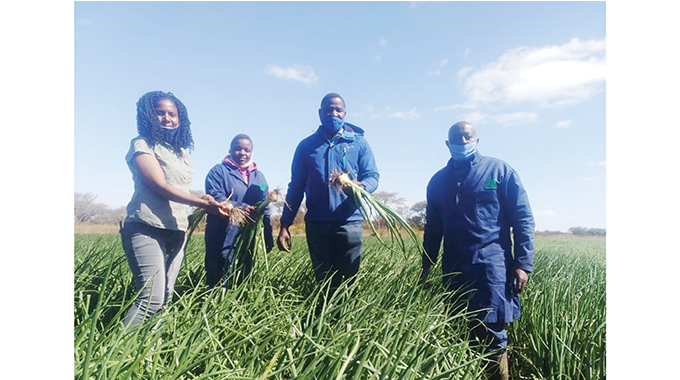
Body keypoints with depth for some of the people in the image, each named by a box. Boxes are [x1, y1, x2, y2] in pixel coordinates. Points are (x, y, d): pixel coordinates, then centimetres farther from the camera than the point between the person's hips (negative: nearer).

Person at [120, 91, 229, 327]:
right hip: (147, 229, -7)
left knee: (165, 298, 5)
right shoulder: (142, 145, -1)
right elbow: (161, 187, -14)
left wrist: (203, 202, 0)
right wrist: (203, 203, -25)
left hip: (177, 232, 7)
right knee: (152, 299, -17)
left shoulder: (182, 151, 19)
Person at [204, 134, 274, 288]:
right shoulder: (219, 171, 1)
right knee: (217, 282, -4)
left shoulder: (259, 177, 17)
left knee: (244, 280, 12)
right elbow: (214, 197, -16)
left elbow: (265, 209, 19)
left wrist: (268, 236, 14)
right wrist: (240, 208, -28)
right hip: (222, 239, -5)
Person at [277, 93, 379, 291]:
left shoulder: (359, 143, 8)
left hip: (350, 223, -1)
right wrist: (284, 225, 4)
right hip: (316, 224, 2)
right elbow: (296, 187, 11)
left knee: (348, 281, 3)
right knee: (323, 281, 10)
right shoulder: (306, 146, 11)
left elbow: (373, 177, 2)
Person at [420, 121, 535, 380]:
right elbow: (432, 227, 18)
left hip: (492, 264, -4)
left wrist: (523, 263, -9)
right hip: (453, 267, 4)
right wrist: (427, 266, 14)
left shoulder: (500, 171, 3)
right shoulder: (438, 180, 13)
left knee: (492, 335, -3)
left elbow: (523, 219, 0)